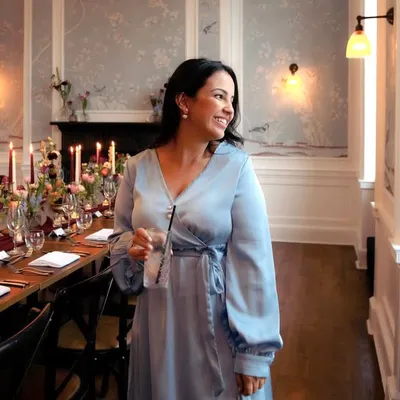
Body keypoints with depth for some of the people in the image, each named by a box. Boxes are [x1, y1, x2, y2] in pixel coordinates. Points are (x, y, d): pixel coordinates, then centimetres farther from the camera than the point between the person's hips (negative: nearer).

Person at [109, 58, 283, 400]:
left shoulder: (236, 166, -10)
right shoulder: (139, 167, -1)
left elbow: (253, 261, -12)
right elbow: (119, 238, 10)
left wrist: (254, 351, -13)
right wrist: (132, 246, -14)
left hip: (219, 320, -2)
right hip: (158, 320, 3)